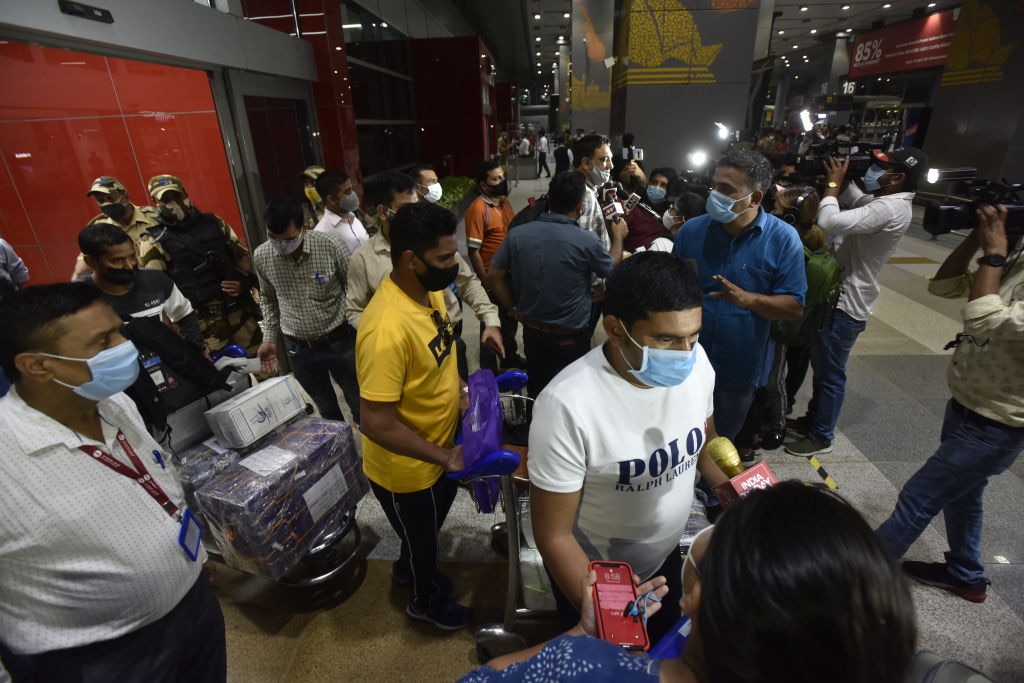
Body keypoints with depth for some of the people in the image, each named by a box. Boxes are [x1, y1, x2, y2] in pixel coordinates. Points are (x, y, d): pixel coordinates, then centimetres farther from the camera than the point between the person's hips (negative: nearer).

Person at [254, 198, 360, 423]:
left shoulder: (331, 247, -19)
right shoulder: (261, 256, -8)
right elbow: (268, 299, 10)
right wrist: (270, 339, 7)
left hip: (339, 342, -2)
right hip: (297, 348, 3)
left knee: (358, 401, 14)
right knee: (326, 408, 20)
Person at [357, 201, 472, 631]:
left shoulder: (430, 289, -9)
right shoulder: (387, 329, -36)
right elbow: (377, 424, -31)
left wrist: (460, 389, -5)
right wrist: (444, 457, -24)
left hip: (437, 451, 8)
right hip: (405, 469, -8)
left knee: (432, 524, 33)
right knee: (421, 537, 22)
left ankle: (408, 568, 63)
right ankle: (425, 600, 53)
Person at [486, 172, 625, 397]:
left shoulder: (518, 234, -11)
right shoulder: (587, 241, -20)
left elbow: (494, 276, -3)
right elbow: (613, 271, 0)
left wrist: (515, 309, 7)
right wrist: (618, 237, 18)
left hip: (532, 331, 4)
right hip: (570, 337, -4)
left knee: (537, 390, 24)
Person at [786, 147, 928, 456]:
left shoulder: (890, 209, -23)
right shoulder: (886, 201, 8)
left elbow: (830, 222, -34)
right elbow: (854, 199, 25)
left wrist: (833, 182, -17)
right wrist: (842, 179, 4)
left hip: (847, 305, -10)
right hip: (839, 296, 10)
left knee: (830, 373, 3)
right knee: (821, 365, 21)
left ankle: (821, 437, 18)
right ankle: (813, 419, 37)